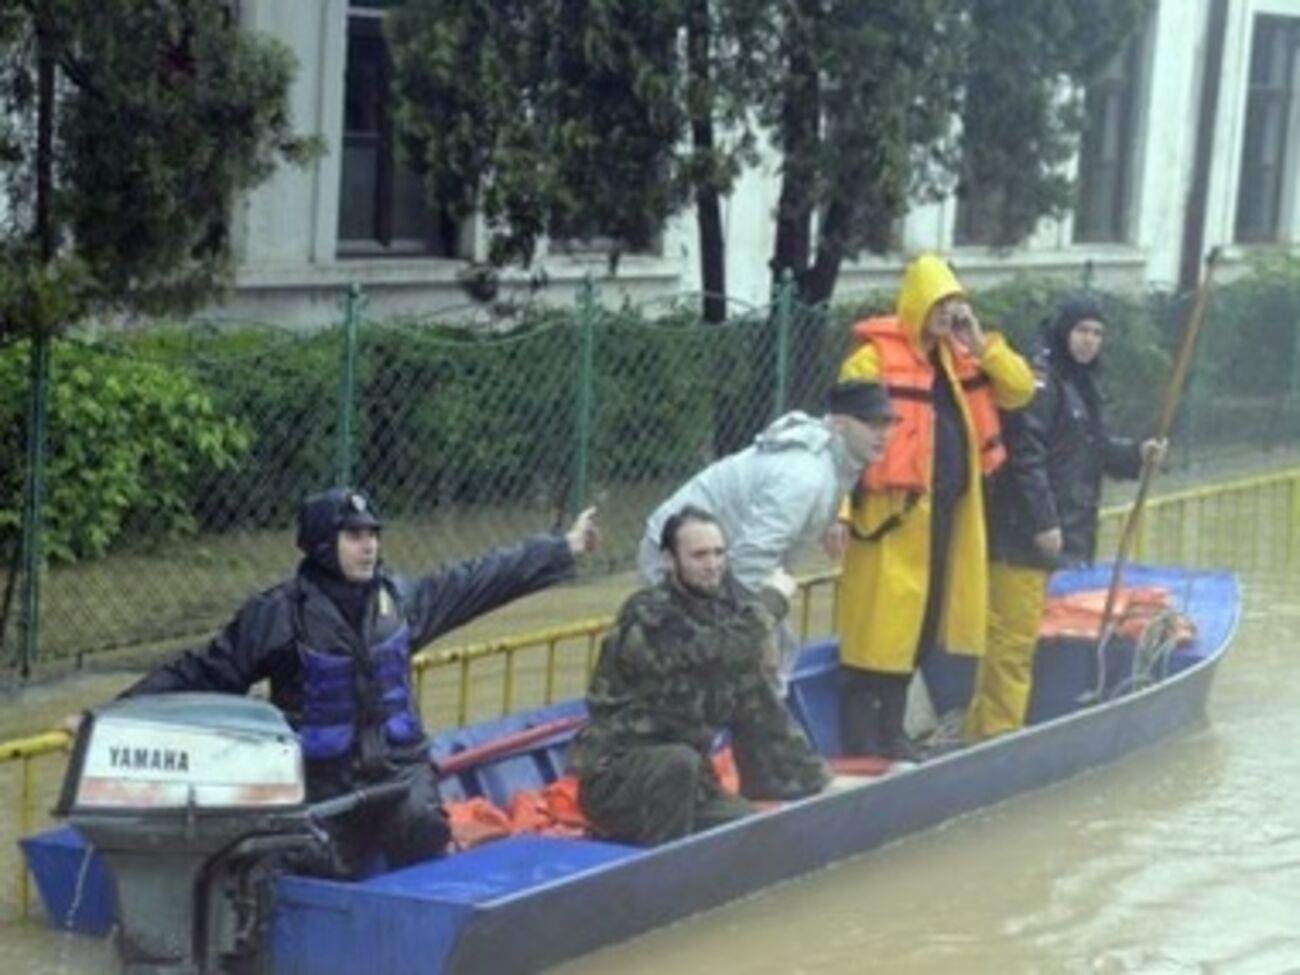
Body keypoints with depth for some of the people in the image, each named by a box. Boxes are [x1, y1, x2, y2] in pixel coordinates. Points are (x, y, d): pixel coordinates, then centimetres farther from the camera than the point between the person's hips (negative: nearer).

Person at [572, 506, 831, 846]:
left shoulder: (724, 611, 5)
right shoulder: (650, 616, -18)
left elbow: (760, 707, 12)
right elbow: (719, 651, -36)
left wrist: (818, 781, 9)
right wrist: (771, 599, -19)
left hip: (686, 780, 7)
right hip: (615, 780, -7)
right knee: (679, 762, -36)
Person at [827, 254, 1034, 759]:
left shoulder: (958, 358, 13)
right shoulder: (874, 358, -10)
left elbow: (1020, 390, 11)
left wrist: (981, 345, -2)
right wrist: (839, 510, -21)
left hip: (946, 515, 8)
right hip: (892, 515, -8)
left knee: (919, 626, 12)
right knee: (879, 627, -5)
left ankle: (891, 734, 21)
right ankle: (859, 741, 0)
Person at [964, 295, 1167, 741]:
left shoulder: (1079, 382, 17)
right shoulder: (1040, 379, -14)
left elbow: (1093, 449, 25)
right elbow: (1024, 455, -20)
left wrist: (1137, 454, 8)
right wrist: (1043, 521, -22)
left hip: (1046, 533, 10)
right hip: (1022, 534, -10)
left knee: (1021, 636, 15)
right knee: (1013, 634, -7)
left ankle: (986, 728, 22)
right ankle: (997, 730, -2)